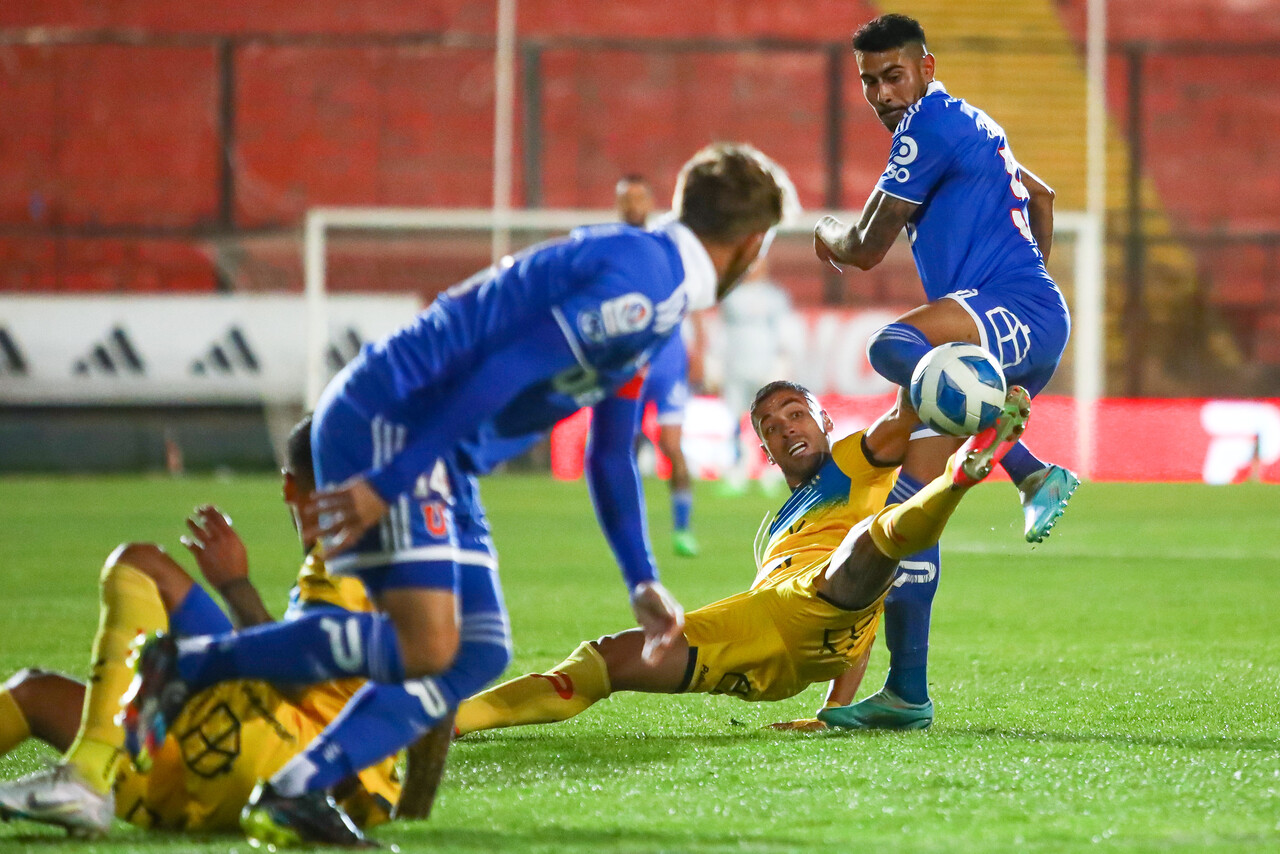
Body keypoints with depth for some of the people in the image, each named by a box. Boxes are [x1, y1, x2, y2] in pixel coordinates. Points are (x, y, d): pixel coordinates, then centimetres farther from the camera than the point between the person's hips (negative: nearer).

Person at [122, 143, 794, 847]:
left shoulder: (647, 287, 19)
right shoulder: (645, 284, -15)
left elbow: (610, 456, 28)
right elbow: (500, 376, -22)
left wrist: (642, 585, 29)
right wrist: (389, 482, -24)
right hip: (388, 426, -11)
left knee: (480, 655, 3)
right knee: (424, 650, -20)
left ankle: (295, 792, -5)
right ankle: (184, 664, -13)